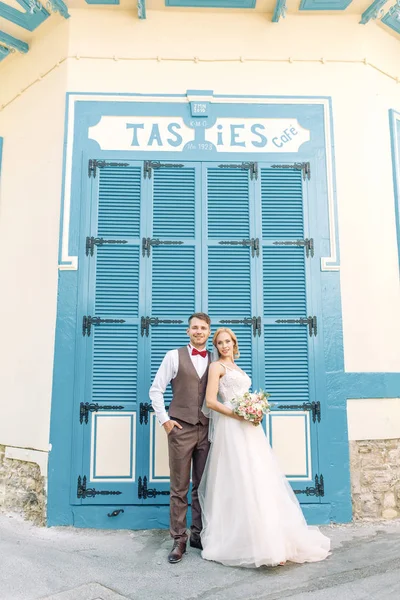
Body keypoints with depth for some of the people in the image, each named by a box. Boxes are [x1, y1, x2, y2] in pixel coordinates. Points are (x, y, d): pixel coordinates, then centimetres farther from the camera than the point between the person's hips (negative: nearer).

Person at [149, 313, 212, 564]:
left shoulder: (215, 361, 7)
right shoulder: (174, 356, -1)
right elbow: (156, 390, 0)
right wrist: (164, 420, -4)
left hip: (207, 430, 3)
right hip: (180, 429, -2)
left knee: (202, 486, 12)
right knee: (179, 488, 5)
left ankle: (198, 534, 26)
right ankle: (179, 540, 17)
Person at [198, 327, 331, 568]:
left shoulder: (237, 368, 22)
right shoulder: (217, 367, -2)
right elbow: (211, 401, -11)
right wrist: (238, 415, -17)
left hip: (248, 426, 8)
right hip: (231, 427, -8)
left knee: (259, 480, 7)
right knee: (241, 482, -6)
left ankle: (269, 540, 16)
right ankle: (251, 543, 2)